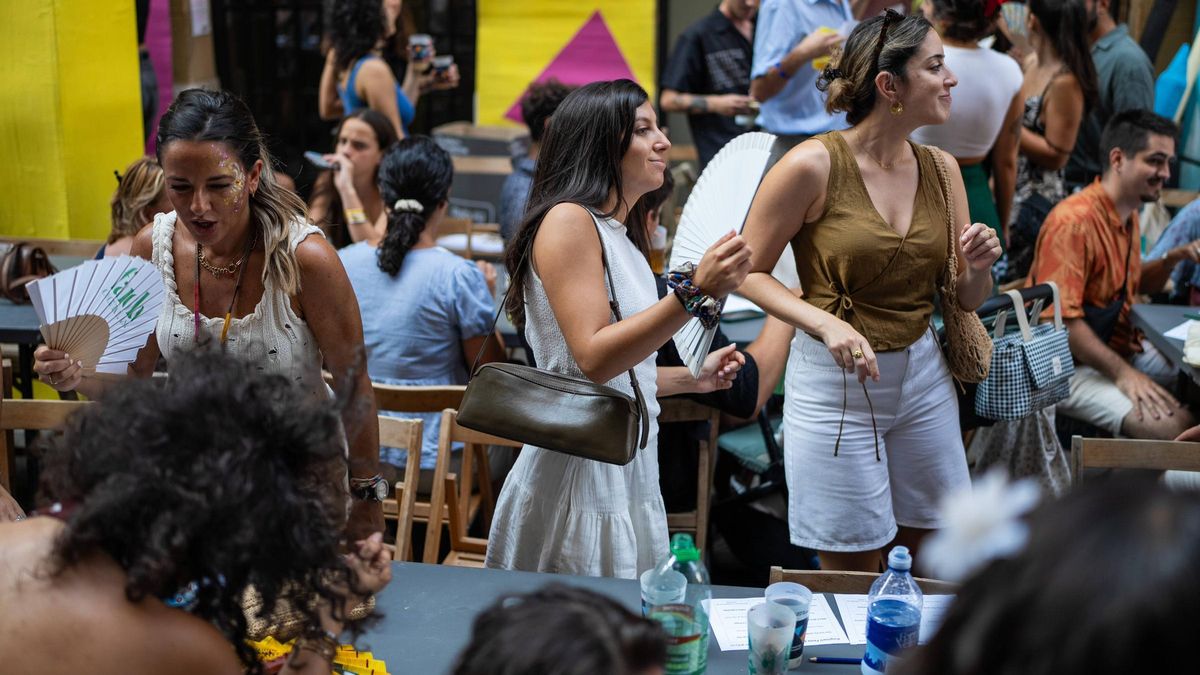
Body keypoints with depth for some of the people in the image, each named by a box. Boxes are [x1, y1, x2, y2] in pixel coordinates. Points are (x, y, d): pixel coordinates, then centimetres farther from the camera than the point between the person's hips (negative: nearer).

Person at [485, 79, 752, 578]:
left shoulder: (620, 234, 16)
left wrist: (693, 378, 9)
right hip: (582, 476, -9)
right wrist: (696, 293, -28)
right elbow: (593, 358, -23)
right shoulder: (567, 219, -12)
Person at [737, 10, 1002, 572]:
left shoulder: (941, 168, 4)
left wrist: (978, 267, -11)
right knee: (854, 581, 6)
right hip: (835, 383, -5)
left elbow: (967, 300, 11)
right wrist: (827, 323, -22)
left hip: (923, 377, 6)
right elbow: (748, 272, -9)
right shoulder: (814, 164, -13)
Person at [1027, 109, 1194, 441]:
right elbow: (1060, 319, -26)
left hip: (1122, 349, 10)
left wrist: (1173, 258, 6)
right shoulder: (1074, 221, -21)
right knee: (1172, 426, -26)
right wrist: (1122, 373, -27)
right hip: (1072, 366, -10)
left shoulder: (1128, 215, 11)